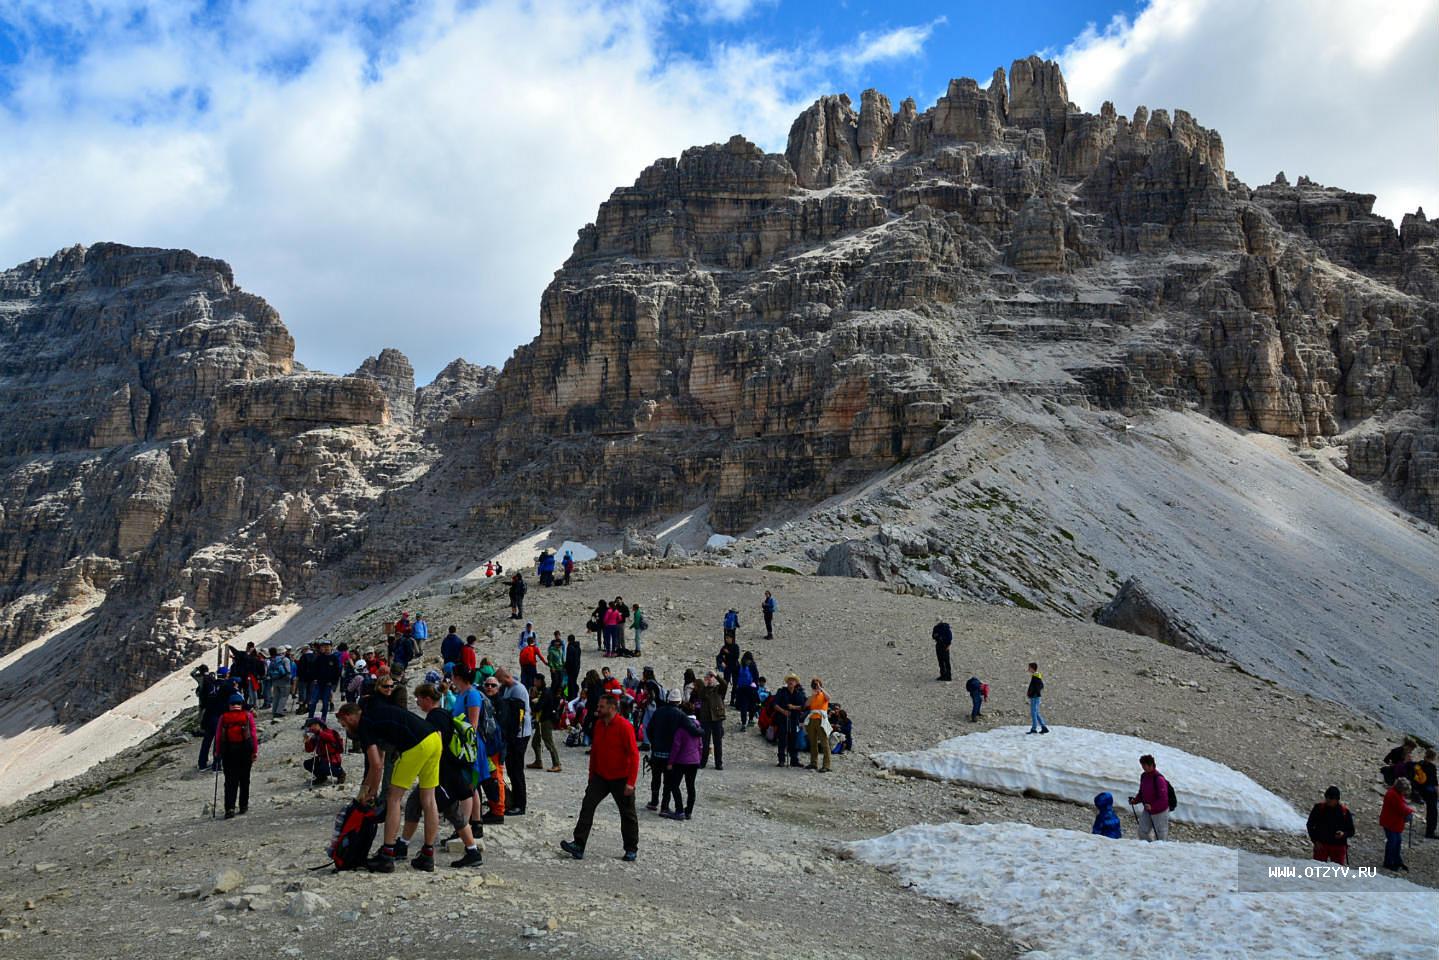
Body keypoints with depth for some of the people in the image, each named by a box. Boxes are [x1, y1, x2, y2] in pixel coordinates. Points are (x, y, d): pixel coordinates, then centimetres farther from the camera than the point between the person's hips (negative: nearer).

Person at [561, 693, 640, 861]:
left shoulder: (624, 727, -18)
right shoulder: (599, 724, 3)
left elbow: (634, 754, -20)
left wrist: (631, 782, -23)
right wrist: (591, 775, 16)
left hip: (620, 778, -6)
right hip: (600, 776, 6)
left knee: (627, 814, 7)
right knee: (587, 806, -7)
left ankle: (631, 849, 22)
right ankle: (578, 845, -8)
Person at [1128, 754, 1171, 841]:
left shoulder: (1158, 779, -25)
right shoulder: (1143, 776, 0)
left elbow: (1163, 799, -26)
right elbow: (1142, 792, 12)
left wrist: (1152, 806, -34)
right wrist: (1135, 800, -4)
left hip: (1160, 812, -8)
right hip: (1147, 811, 8)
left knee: (1161, 835, 6)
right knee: (1142, 832, 10)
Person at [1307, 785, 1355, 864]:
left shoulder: (1344, 811, 0)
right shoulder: (1319, 808, 1)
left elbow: (1351, 831, 6)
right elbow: (1310, 825, 8)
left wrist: (1344, 834, -16)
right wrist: (1315, 840, -2)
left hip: (1339, 846, 0)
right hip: (1321, 845, 0)